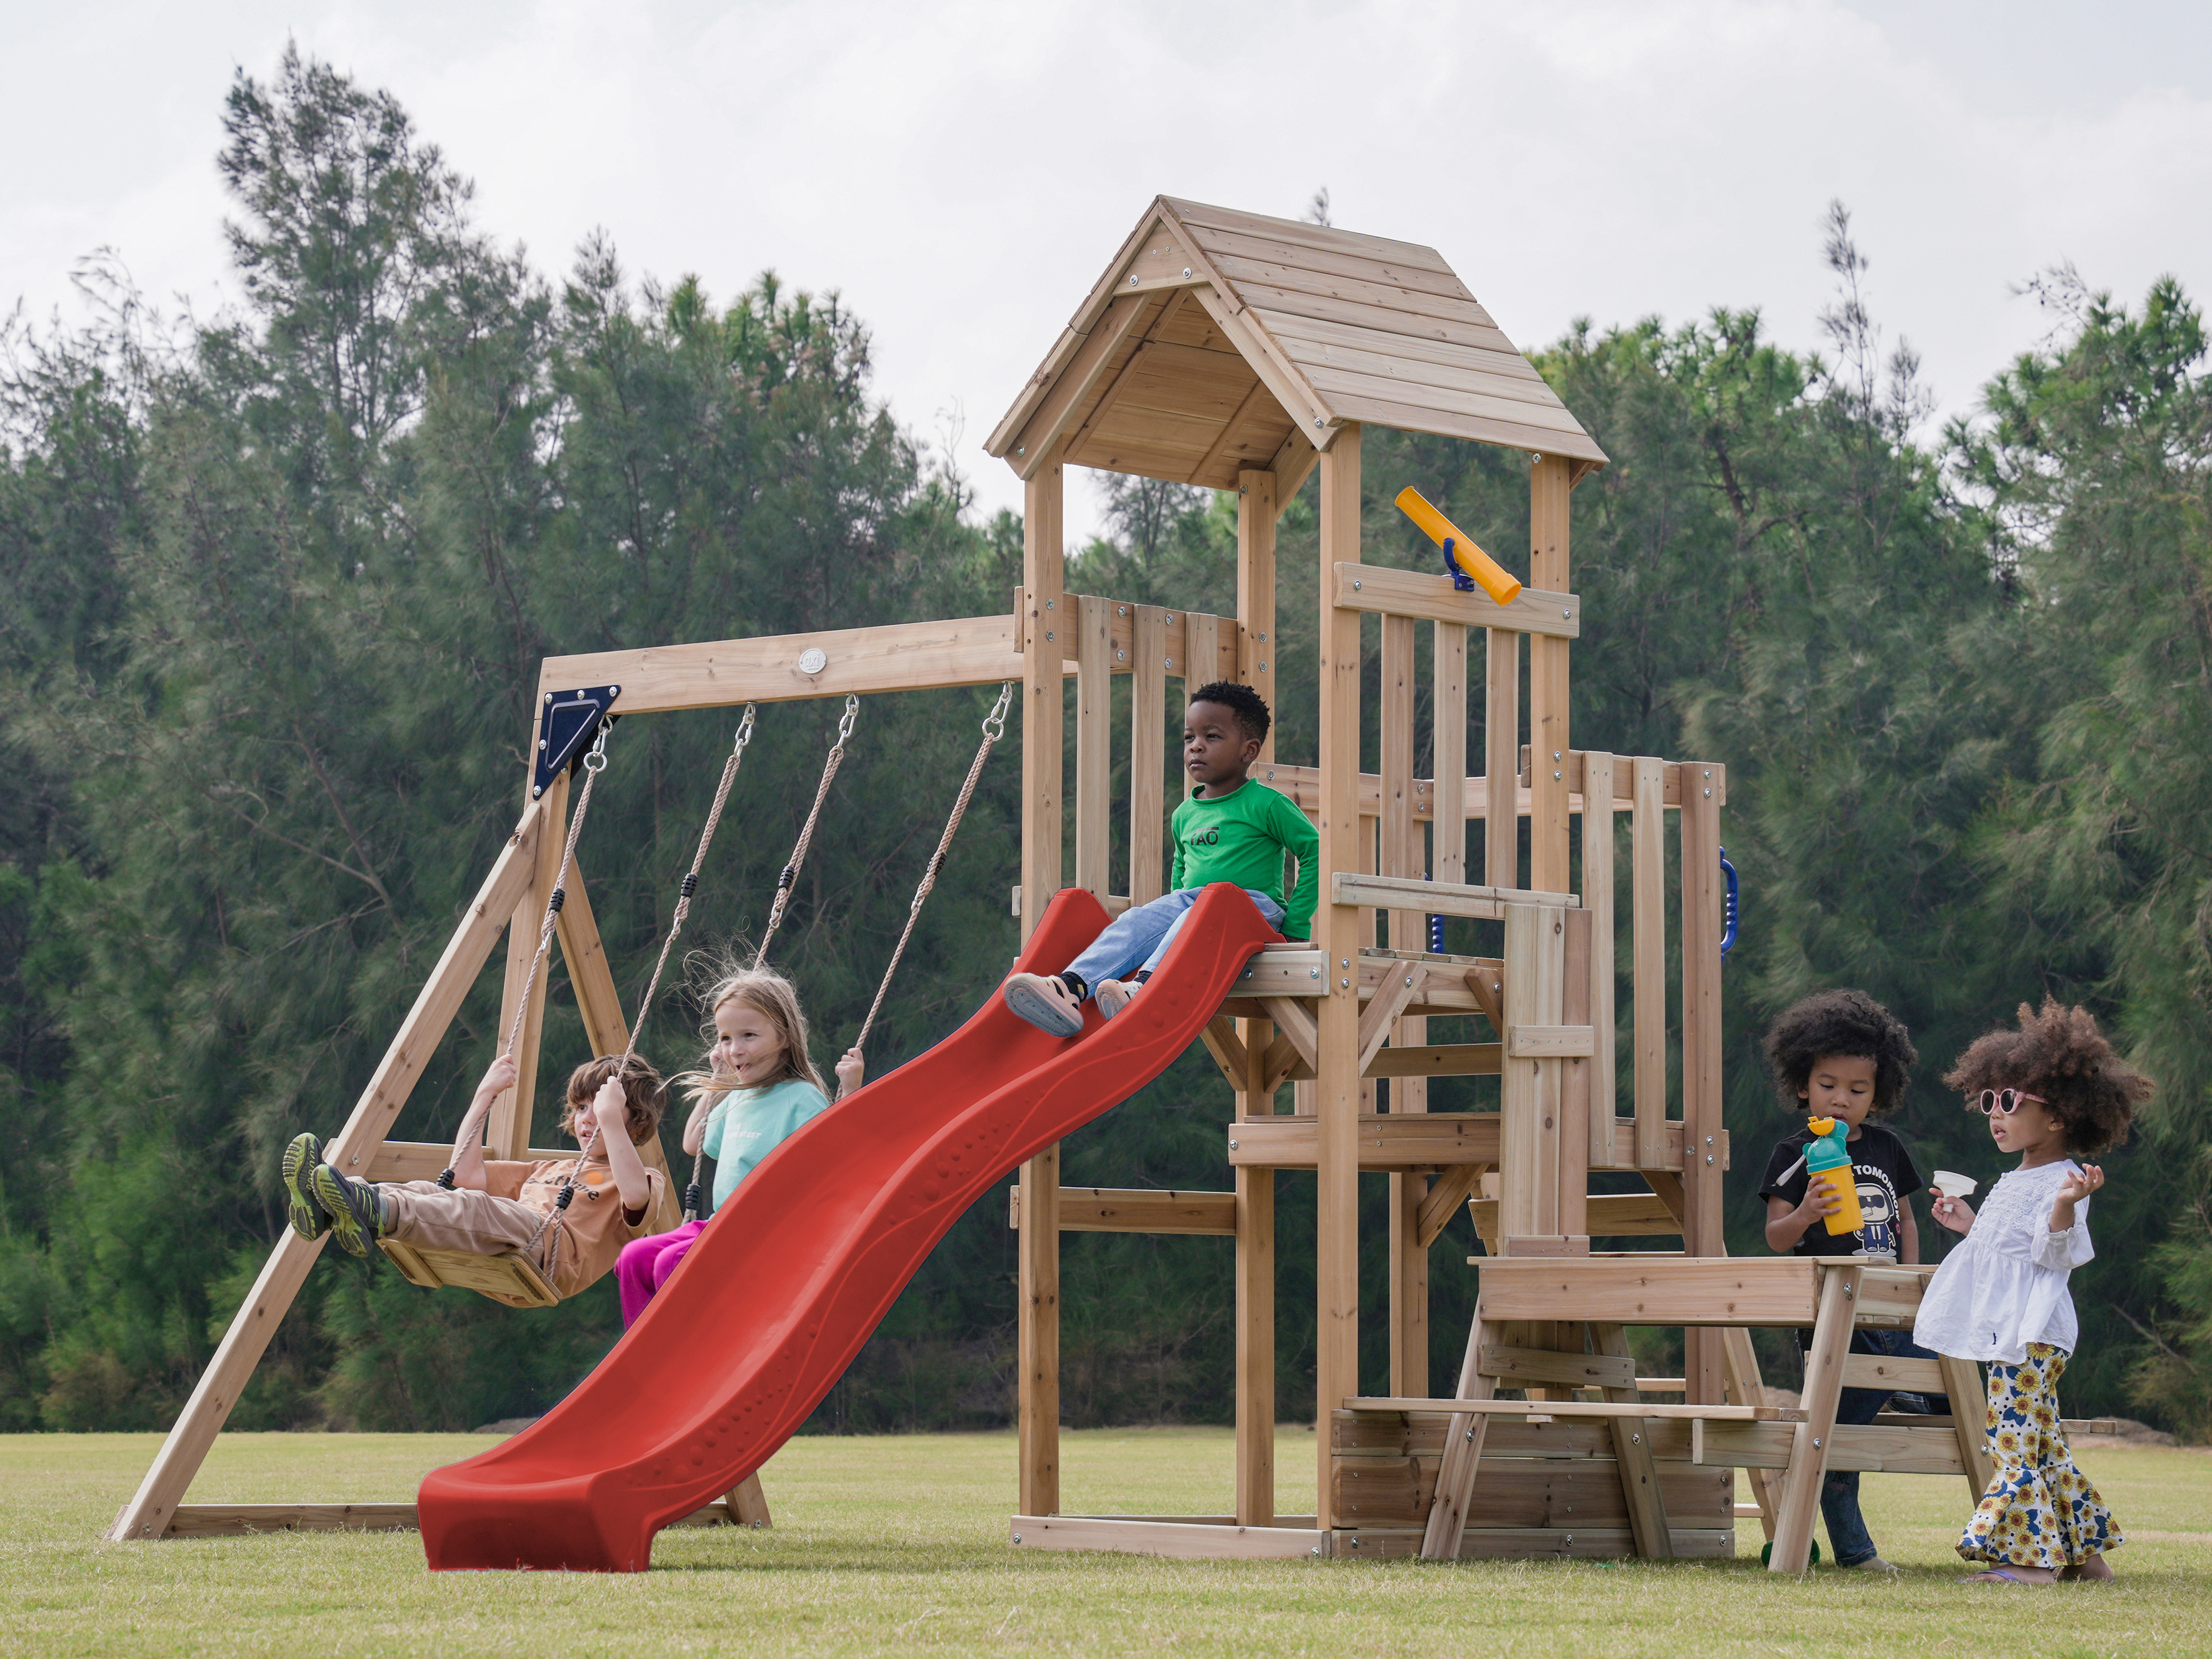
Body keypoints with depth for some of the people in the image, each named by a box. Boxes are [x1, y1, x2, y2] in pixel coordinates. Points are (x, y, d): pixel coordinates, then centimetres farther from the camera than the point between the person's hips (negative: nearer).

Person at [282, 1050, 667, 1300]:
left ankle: (378, 1213, -63)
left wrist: (611, 1121, -12)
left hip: (553, 1255, -7)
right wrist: (484, 1097, 32)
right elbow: (466, 1173, 35)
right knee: (426, 1191, -19)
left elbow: (635, 1195, -10)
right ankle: (323, 1208, -47)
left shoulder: (646, 1181, 17)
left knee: (476, 1208, -35)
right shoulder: (548, 1170, 40)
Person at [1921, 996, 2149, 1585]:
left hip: (2032, 1331, -10)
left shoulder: (2061, 1182, -10)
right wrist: (1970, 1226, 33)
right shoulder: (2011, 1183, 20)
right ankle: (2083, 1550, 17)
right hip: (2002, 1330, 10)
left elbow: (2054, 1253, -21)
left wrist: (2066, 1206, -37)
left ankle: (2030, 1554, -14)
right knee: (2042, 1437, 12)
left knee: (2015, 1431, -13)